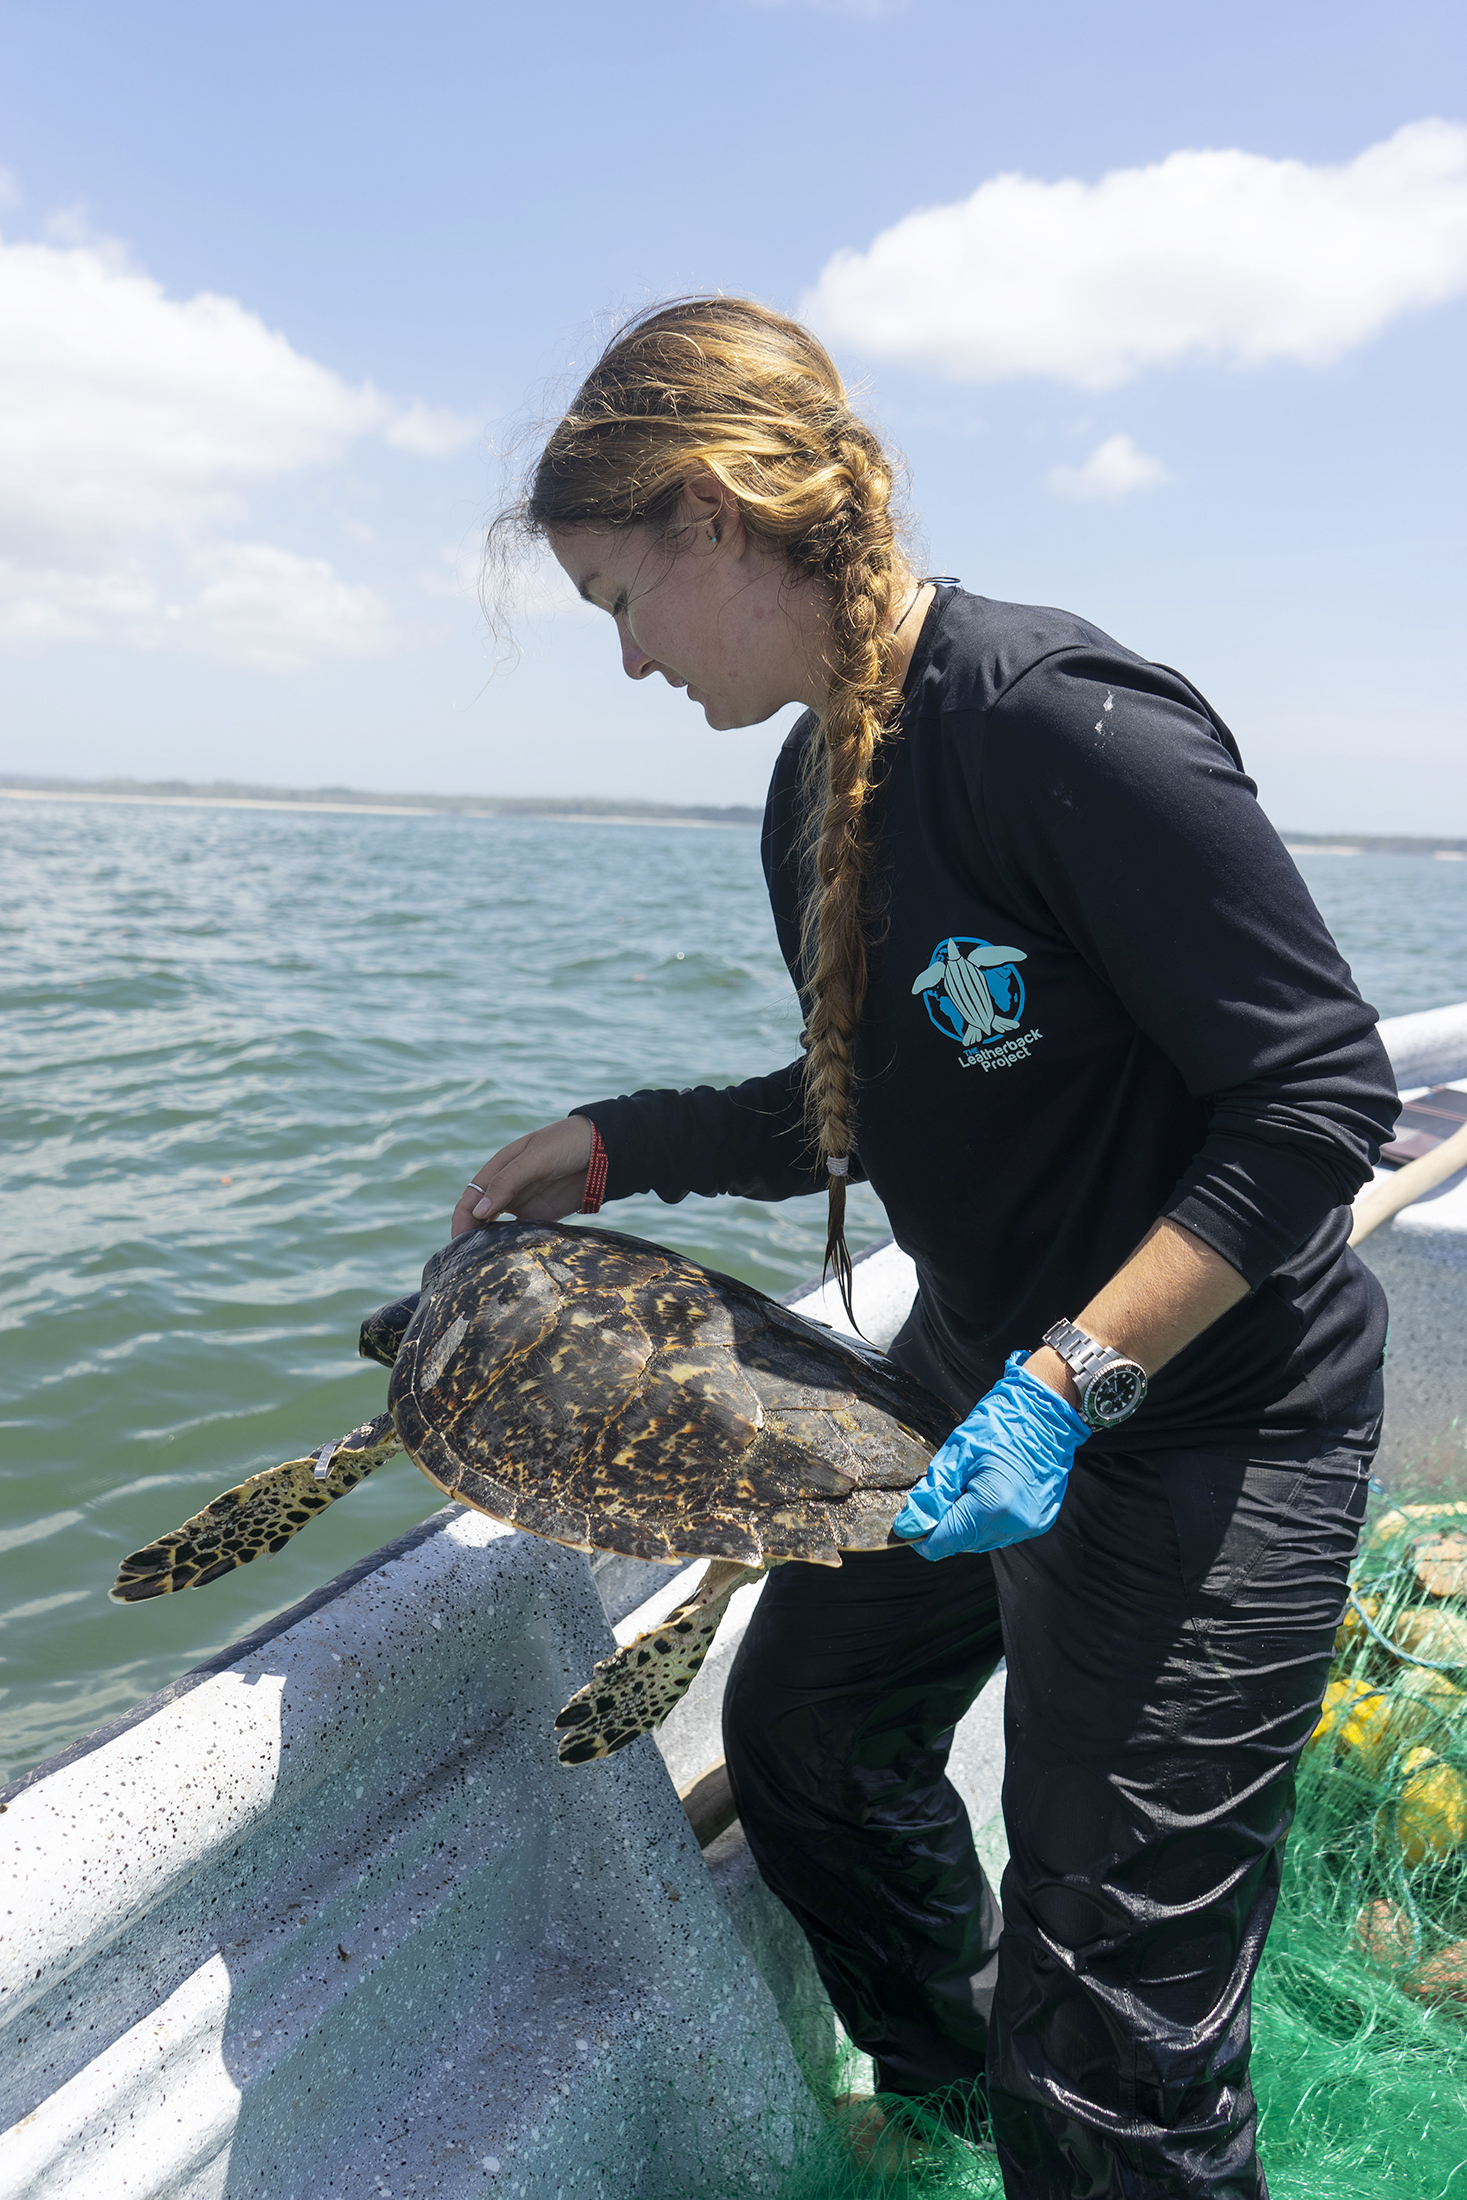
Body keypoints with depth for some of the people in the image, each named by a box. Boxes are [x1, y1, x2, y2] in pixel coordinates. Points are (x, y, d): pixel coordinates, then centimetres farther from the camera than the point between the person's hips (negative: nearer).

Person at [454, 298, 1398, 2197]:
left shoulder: (1068, 723, -25)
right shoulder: (815, 791, 3)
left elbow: (1320, 1094, -23)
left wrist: (1071, 1384, -27)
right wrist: (619, 1147, 4)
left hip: (1207, 1415, -9)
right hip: (985, 1369, 9)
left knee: (1106, 2040, -1)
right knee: (802, 1727, 25)